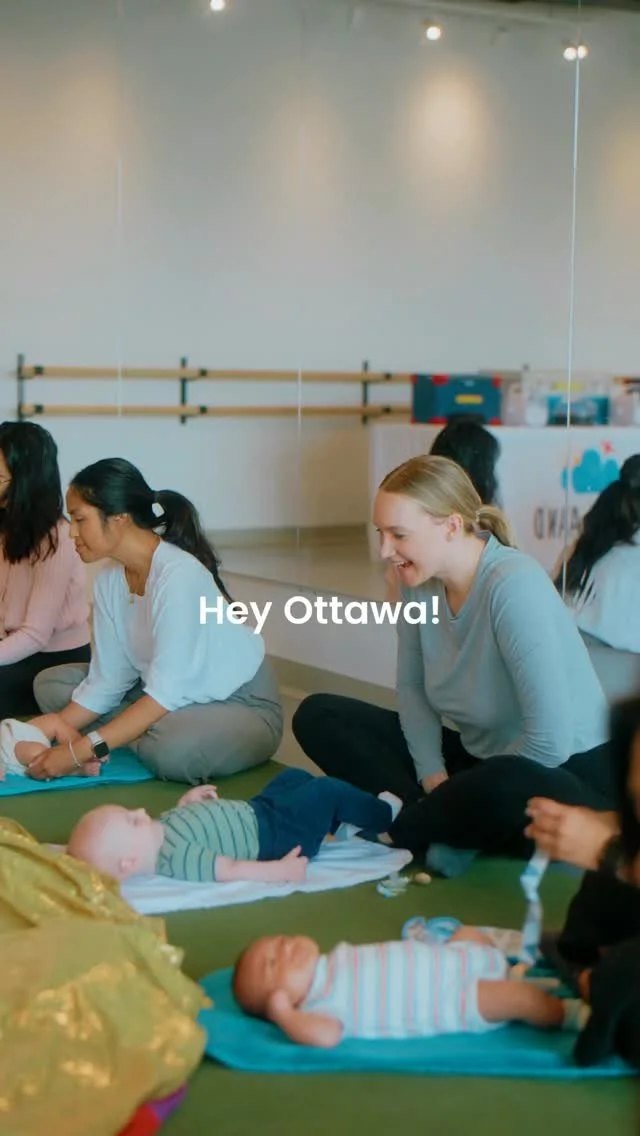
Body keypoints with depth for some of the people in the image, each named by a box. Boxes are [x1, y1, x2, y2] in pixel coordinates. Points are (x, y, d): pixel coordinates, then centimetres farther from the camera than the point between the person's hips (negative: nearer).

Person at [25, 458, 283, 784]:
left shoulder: (178, 575, -27)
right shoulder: (109, 581, -2)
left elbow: (167, 692, -31)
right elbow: (107, 680, -1)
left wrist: (82, 751, -33)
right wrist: (61, 725, -17)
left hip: (242, 706, -8)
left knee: (168, 747, -38)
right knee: (51, 683, 2)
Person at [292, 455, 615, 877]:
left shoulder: (515, 585, -27)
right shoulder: (422, 582, -7)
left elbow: (549, 740, -30)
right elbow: (412, 686, 6)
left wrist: (465, 795, -16)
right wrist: (435, 777, -9)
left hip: (566, 773, -8)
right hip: (481, 758, 8)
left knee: (504, 788, -44)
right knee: (318, 717, -2)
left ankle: (393, 827, -13)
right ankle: (456, 828, -16)